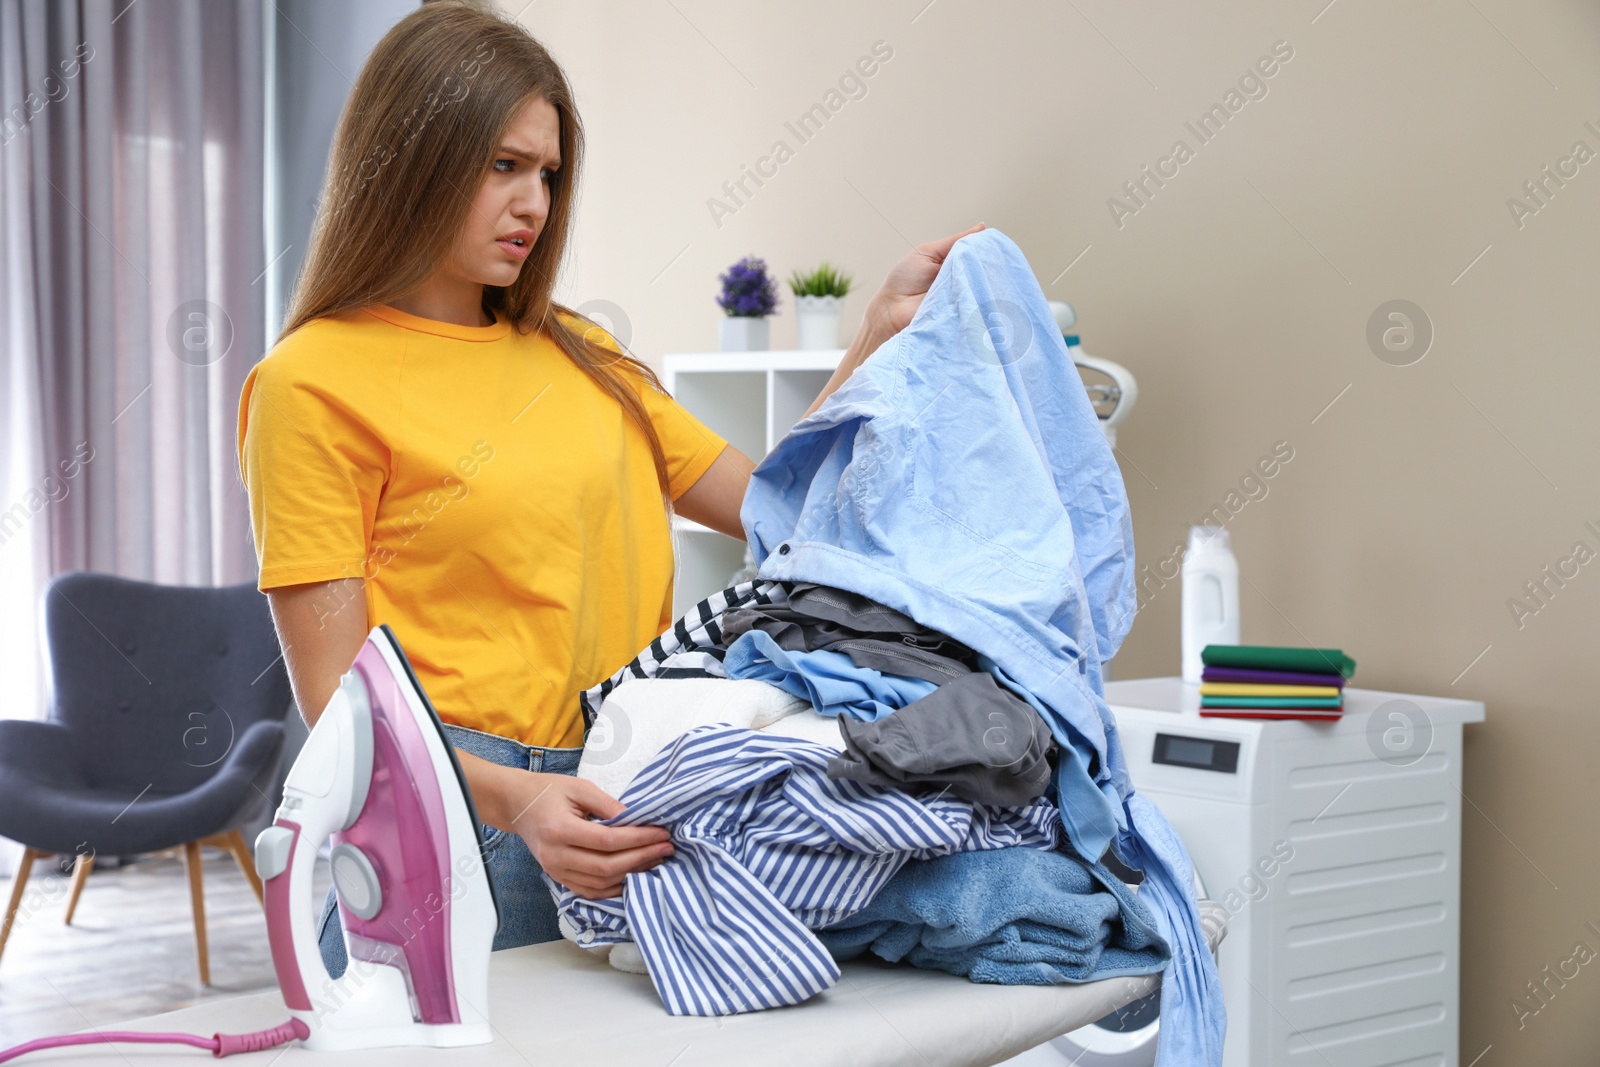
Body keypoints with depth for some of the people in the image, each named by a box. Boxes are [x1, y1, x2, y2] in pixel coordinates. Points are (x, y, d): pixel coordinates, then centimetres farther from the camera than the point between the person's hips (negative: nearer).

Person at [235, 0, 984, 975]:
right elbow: (337, 701, -10)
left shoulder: (577, 354, 14)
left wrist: (884, 337, 7)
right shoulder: (315, 383, -5)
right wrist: (512, 800, -25)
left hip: (620, 820, 5)